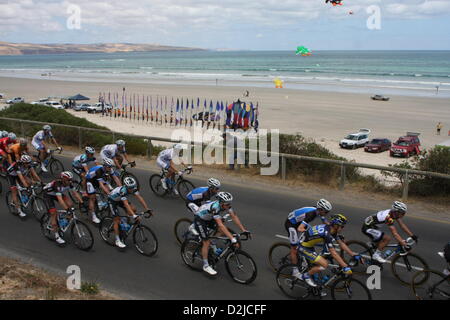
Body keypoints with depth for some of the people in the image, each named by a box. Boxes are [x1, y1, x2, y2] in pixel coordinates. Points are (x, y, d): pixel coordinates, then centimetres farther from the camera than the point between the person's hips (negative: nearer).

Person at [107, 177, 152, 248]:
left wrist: (147, 209, -33)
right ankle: (117, 241, -3)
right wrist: (134, 215, -56)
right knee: (117, 220, -11)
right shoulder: (123, 190, -41)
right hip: (112, 200, -6)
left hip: (120, 199, 6)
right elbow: (126, 204, -49)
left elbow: (140, 198, -25)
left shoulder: (133, 188, -24)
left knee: (134, 209, -14)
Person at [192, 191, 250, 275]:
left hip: (209, 218, 7)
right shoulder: (215, 207, -40)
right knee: (206, 242, -10)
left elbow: (234, 216, -13)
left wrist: (243, 230, -20)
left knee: (223, 231, -10)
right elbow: (220, 225, -46)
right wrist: (233, 239, -49)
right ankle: (206, 266, 2)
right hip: (199, 220, -7)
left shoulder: (226, 205, -19)